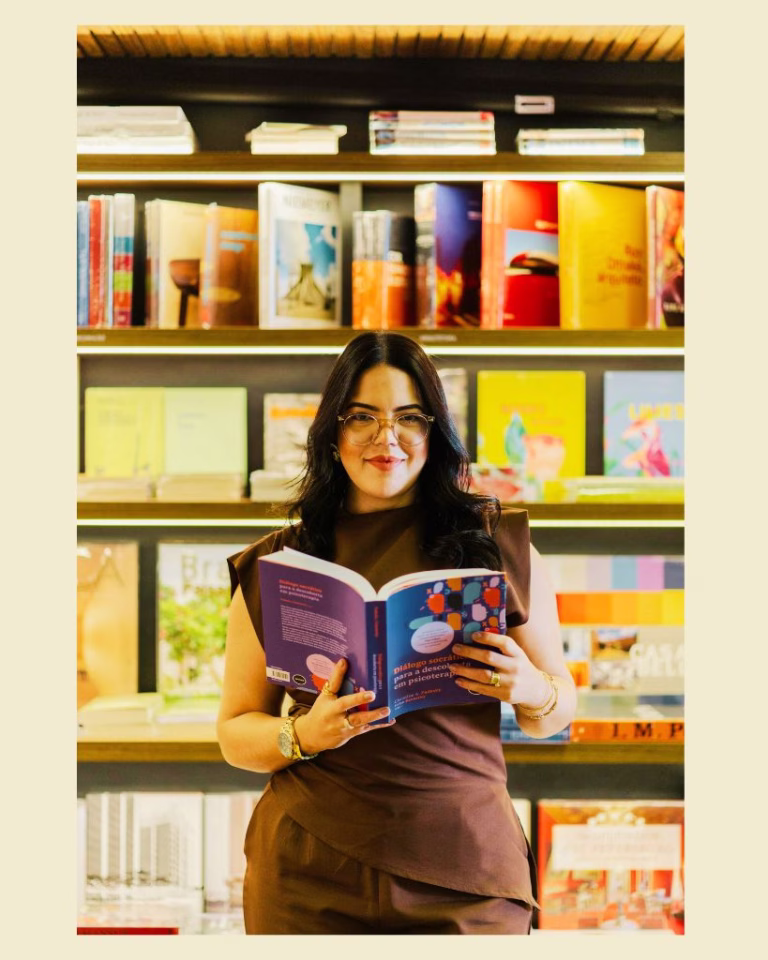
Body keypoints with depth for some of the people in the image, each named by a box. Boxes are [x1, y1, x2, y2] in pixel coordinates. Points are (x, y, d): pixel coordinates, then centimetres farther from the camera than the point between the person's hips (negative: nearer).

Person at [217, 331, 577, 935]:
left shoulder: (500, 545, 5)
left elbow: (560, 705, 11)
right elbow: (235, 731, 8)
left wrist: (531, 691, -12)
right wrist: (303, 736, -13)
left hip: (464, 869, 0)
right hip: (312, 876, 0)